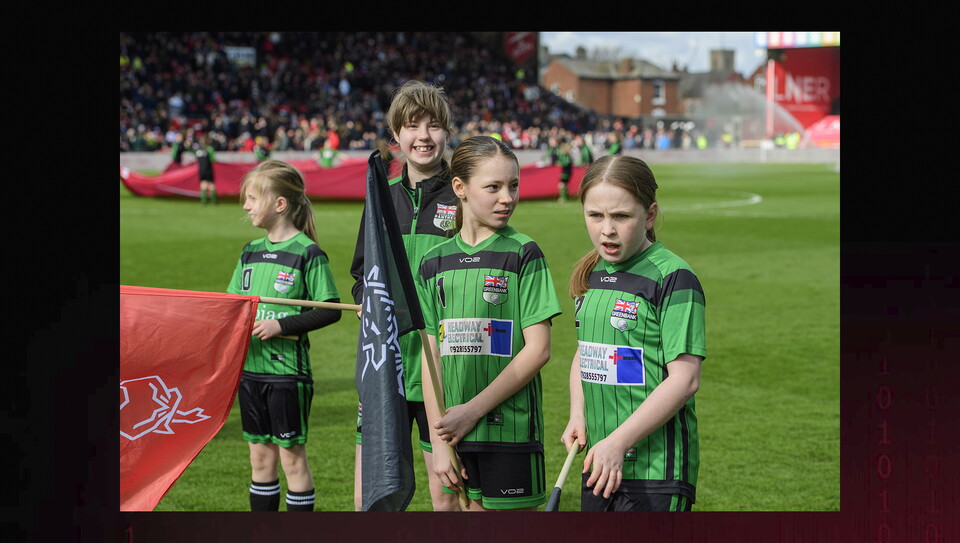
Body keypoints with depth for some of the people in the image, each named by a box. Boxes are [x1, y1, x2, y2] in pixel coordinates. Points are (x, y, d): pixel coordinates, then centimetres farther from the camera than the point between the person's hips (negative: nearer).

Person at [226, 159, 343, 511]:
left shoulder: (308, 253, -10)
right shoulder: (250, 252, 10)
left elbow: (330, 310, -13)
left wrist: (282, 326, -19)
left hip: (288, 368, -6)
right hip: (250, 366, 7)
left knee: (292, 456, 2)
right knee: (260, 457, 13)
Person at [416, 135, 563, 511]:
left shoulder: (523, 254, -4)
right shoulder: (434, 263, 8)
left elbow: (537, 349, -9)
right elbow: (431, 355, 7)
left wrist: (473, 409, -12)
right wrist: (439, 440, 0)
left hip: (511, 427, -4)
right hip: (459, 431, 4)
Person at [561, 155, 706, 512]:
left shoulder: (672, 278, -12)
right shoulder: (592, 275, 11)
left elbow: (685, 379, -17)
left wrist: (618, 441, -21)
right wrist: (578, 416, 5)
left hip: (656, 471, -7)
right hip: (601, 467, 7)